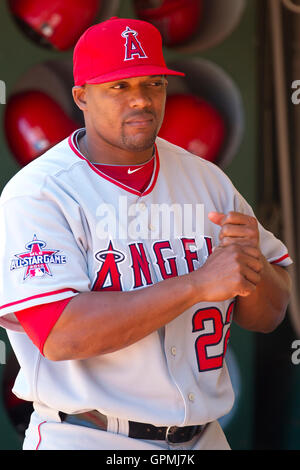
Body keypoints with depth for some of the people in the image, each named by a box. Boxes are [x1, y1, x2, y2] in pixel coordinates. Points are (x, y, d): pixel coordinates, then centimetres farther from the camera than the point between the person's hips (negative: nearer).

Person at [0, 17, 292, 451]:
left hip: (202, 438, 5)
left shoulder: (208, 180, 6)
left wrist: (252, 263, -15)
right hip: (84, 440, -5)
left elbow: (267, 317, 8)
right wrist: (197, 284, -24)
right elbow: (60, 336, -23)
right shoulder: (37, 191, -11)